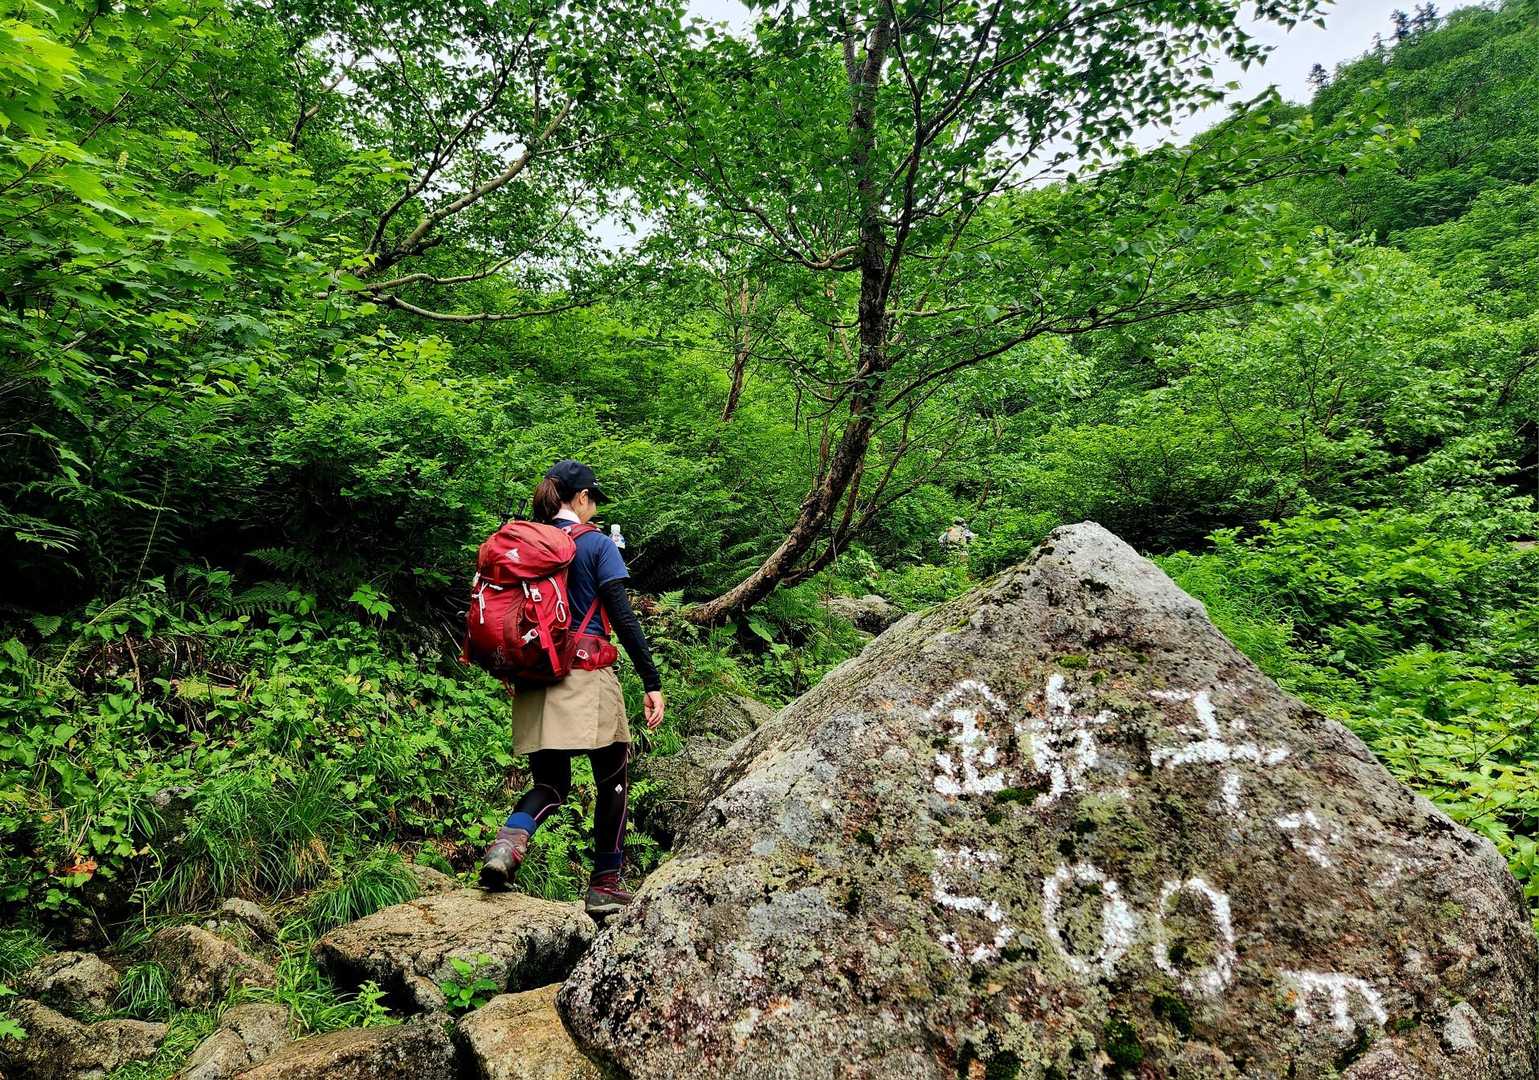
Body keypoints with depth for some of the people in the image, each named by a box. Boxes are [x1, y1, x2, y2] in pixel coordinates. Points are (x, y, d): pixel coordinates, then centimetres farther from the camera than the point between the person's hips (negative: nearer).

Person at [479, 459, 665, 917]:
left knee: (550, 782, 14)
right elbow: (623, 618, -10)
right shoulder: (597, 544, -4)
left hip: (534, 682, 5)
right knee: (613, 780, 11)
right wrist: (652, 682, -7)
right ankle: (604, 886, 15)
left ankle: (509, 840, -16)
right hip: (587, 679, -5)